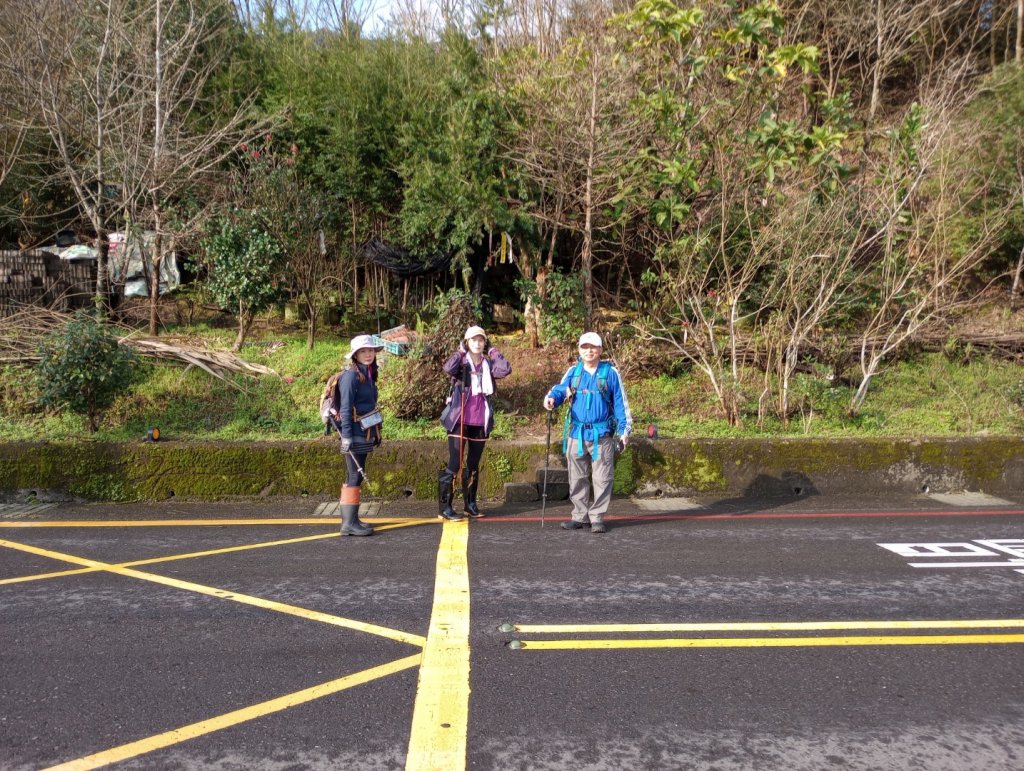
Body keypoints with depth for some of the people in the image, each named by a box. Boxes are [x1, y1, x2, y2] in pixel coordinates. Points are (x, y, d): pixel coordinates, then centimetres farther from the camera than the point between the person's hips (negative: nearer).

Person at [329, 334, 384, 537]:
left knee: (356, 476, 12)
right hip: (354, 432, -9)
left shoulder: (369, 375, 13)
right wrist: (346, 436, -21)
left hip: (365, 433, 9)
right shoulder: (351, 375, -12)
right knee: (355, 476, -7)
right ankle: (349, 523, -4)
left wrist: (376, 433, 18)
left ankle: (350, 519, 18)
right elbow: (345, 408, -17)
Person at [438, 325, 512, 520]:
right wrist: (460, 351, -11)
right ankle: (444, 507, 0)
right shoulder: (461, 363, -3)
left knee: (474, 465, 14)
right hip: (459, 421, -4)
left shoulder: (488, 364, 7)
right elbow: (448, 369, -25)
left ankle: (470, 503, 25)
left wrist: (493, 352, -1)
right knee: (454, 465, -5)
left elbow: (506, 369, -11)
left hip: (481, 422, 4)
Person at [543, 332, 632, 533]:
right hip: (576, 434, 3)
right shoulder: (573, 372, 8)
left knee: (602, 478, 1)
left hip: (602, 435, -3)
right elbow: (561, 388, -6)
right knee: (577, 478, 9)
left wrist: (624, 430, -1)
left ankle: (597, 517, 10)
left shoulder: (610, 372, 1)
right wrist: (551, 397, -29)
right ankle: (580, 515, 19)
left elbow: (620, 402, 3)